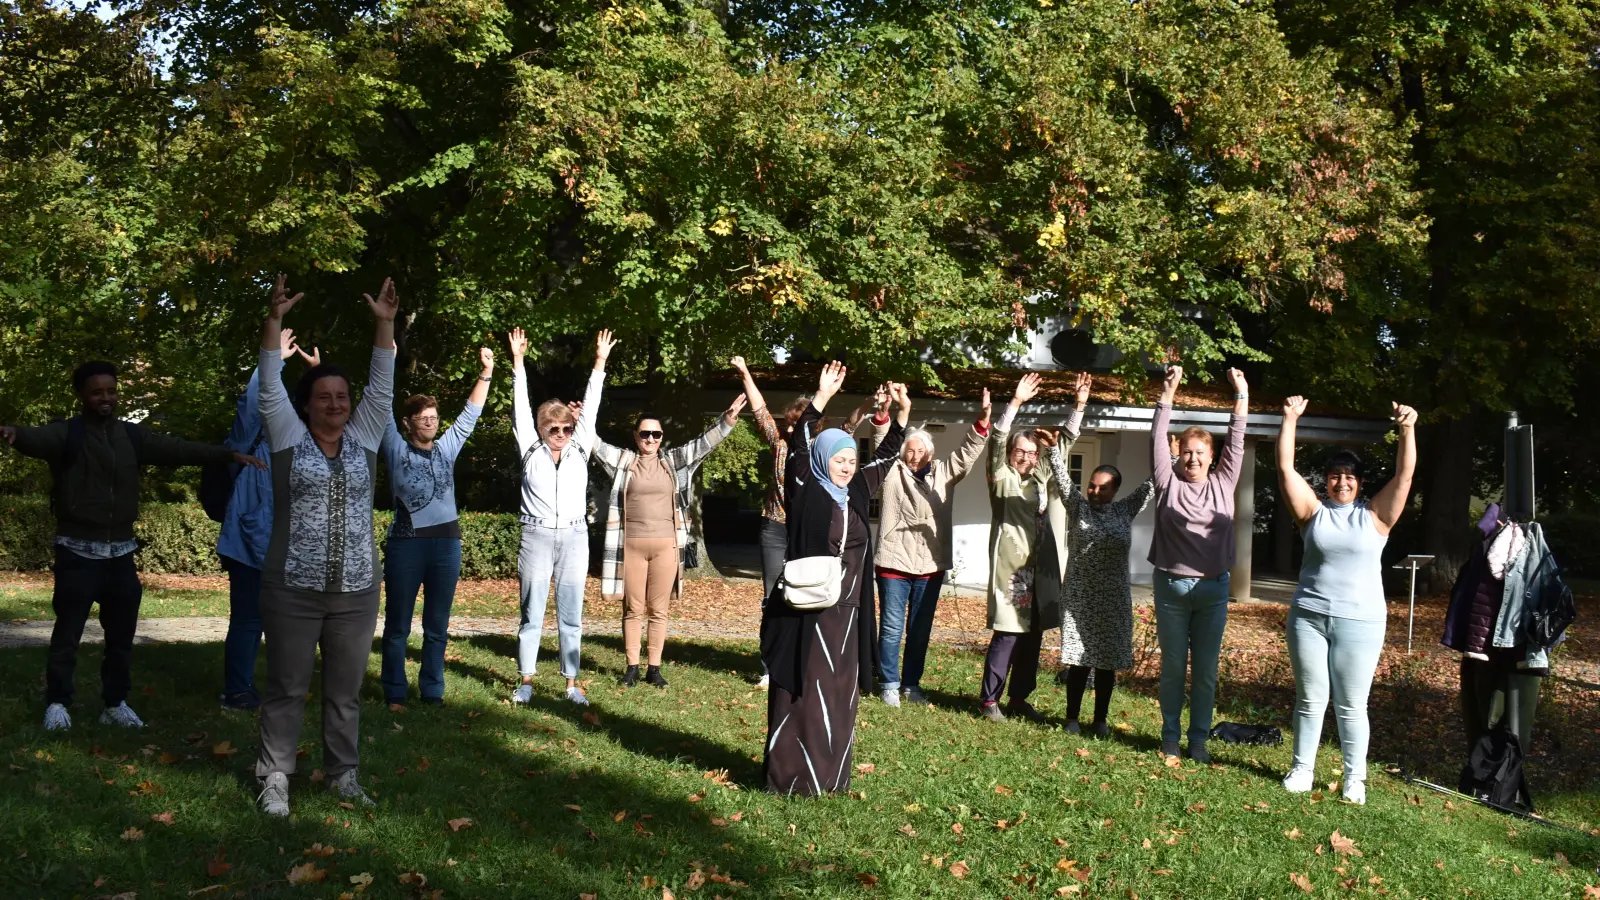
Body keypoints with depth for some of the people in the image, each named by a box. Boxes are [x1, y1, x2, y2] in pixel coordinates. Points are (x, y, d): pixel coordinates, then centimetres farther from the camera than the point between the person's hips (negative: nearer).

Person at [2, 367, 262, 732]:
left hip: (120, 552, 5)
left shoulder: (132, 436, 8)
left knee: (121, 634, 11)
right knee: (67, 632, 0)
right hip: (78, 551, -5)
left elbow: (176, 448, 7)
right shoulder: (67, 433, -7)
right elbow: (38, 438, -27)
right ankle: (57, 703, 12)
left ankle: (115, 703, 23)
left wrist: (227, 454, -1)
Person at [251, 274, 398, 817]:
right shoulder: (288, 437, 2)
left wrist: (385, 325, -4)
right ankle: (275, 778, 13)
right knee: (287, 688, 4)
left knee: (346, 690, 10)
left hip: (356, 592, 3)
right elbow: (270, 385, -5)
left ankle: (344, 775, 20)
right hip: (293, 591, -2)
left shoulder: (364, 438, 8)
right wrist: (275, 320, -13)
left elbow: (382, 387, 3)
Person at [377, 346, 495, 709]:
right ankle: (394, 694, 10)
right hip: (406, 544, -3)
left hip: (447, 544, 4)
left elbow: (470, 414, 13)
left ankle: (432, 692, 16)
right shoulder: (397, 450, 2)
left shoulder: (446, 449, 12)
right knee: (397, 626, 4)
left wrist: (486, 372, 7)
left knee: (437, 628, 9)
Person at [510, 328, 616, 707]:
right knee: (532, 614, 2)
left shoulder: (579, 451, 10)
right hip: (536, 536, -2)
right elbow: (521, 408, 4)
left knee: (571, 616, 5)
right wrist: (518, 361, 3)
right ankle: (526, 682, 7)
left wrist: (599, 363, 7)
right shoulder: (531, 450, 5)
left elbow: (590, 410, 9)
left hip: (574, 537, 2)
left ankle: (572, 683, 8)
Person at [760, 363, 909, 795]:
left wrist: (902, 412, 5)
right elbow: (800, 444, -16)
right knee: (802, 693, -2)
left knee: (839, 694, 10)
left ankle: (831, 773, 18)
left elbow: (886, 454, 16)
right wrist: (821, 399, -25)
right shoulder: (805, 491, -4)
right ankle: (792, 775, 4)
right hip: (807, 609, -6)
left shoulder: (857, 493, 11)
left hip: (846, 614, 6)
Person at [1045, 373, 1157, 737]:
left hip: (1113, 598, 1)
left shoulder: (1126, 510, 4)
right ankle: (1072, 717, 13)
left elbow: (1154, 481, 4)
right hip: (1079, 596, -1)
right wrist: (1079, 408, -10)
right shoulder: (1078, 505, 0)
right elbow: (1062, 466, -6)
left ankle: (1100, 720, 18)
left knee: (1106, 661, 7)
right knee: (1079, 659, 2)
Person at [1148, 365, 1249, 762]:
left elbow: (1236, 441, 4)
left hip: (1213, 588, 2)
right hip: (1171, 585, -1)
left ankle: (1199, 739, 15)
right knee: (1173, 667, 7)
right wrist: (1168, 393, -7)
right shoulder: (1168, 482, 2)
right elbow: (1157, 439, -2)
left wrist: (1241, 395, -3)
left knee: (1206, 670, 6)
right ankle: (1170, 736, 18)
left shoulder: (1222, 483, 7)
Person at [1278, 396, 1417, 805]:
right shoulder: (1313, 511, 4)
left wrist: (1407, 430, -19)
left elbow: (1404, 475, -7)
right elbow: (1286, 469, -3)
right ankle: (1302, 768, 21)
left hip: (1360, 622, -1)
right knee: (1310, 699, 9)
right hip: (1308, 617, 1)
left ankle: (1355, 778, 15)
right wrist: (1290, 421, -10)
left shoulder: (1375, 516, 2)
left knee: (1351, 705, 4)